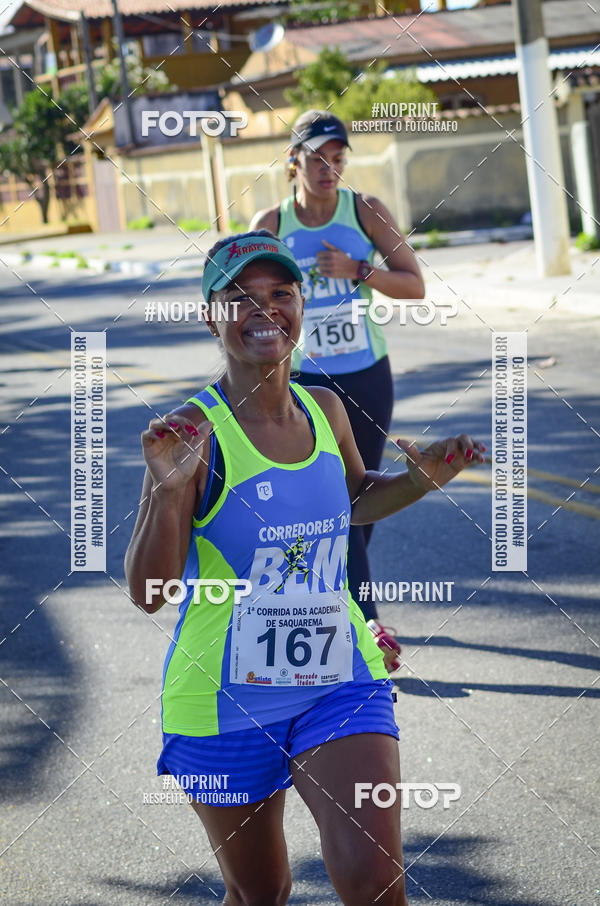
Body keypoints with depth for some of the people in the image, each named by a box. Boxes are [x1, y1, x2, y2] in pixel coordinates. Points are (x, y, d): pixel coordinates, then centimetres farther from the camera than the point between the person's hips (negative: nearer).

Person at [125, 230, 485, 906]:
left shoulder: (325, 411, 0)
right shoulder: (194, 433, -16)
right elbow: (149, 591, -20)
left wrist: (419, 480, 5)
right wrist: (167, 489, -35)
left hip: (340, 682, 3)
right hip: (227, 699, -3)